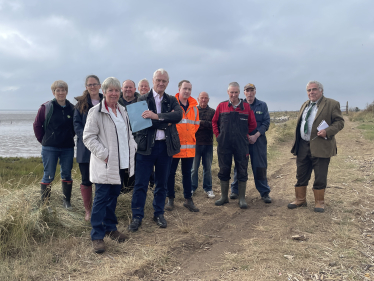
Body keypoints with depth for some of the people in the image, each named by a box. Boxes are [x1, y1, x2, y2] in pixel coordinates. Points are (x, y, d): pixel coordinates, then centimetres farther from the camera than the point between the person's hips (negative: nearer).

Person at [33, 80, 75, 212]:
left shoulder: (72, 108, 2)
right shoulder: (46, 107, -4)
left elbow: (75, 126, 14)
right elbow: (37, 125, 2)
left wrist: (70, 137, 6)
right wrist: (43, 140, 2)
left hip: (67, 148, 3)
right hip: (50, 148, -2)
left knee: (67, 174, 10)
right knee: (49, 176, 3)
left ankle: (66, 201, 22)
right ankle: (45, 204, 13)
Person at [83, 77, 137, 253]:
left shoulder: (122, 110, 13)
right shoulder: (96, 112, -10)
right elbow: (88, 137, -13)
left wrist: (132, 148, 8)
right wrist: (103, 154, -18)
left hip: (121, 163, 7)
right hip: (105, 165, -7)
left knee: (114, 196, 16)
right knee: (101, 199, -2)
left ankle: (110, 228, 31)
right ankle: (97, 236, 8)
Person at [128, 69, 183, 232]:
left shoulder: (171, 101, 8)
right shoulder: (143, 100, 1)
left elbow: (179, 115, -12)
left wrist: (157, 116, -24)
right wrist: (166, 121, -16)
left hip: (165, 146, 3)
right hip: (146, 146, -2)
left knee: (162, 183, 13)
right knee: (141, 183, 1)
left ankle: (159, 214, 27)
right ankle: (137, 216, 14)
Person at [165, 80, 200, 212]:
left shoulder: (194, 106, 9)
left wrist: (190, 133, 4)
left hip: (189, 145, 4)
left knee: (187, 173, 11)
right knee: (171, 173, 5)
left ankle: (188, 199, 21)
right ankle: (170, 199, 18)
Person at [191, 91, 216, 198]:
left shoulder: (212, 112, 6)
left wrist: (201, 122, -14)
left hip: (208, 143, 2)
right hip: (196, 142, -1)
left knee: (208, 167, 9)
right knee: (194, 167, 4)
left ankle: (208, 188, 19)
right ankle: (192, 187, 16)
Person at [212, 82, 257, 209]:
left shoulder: (246, 107, 2)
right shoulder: (221, 106, 4)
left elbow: (252, 124, 9)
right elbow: (214, 122, 12)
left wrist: (243, 134, 7)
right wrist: (218, 135, 3)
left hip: (241, 145, -1)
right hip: (224, 145, 1)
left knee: (242, 171, 3)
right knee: (224, 170, 8)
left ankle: (242, 198, 14)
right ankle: (224, 197, 22)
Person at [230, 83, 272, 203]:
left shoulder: (262, 105, 6)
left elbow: (266, 122, 1)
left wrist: (255, 136, -10)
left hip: (258, 140, 0)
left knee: (260, 167, 1)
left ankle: (264, 192, 11)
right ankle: (235, 190, 18)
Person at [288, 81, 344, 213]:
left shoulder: (332, 104, -4)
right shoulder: (304, 105, 15)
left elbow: (339, 122, -7)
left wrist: (327, 131, -24)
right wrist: (296, 144, 14)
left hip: (320, 147, -6)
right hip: (303, 147, 6)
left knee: (320, 177, 3)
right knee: (301, 175, 12)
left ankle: (319, 202, 20)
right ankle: (300, 199, 27)